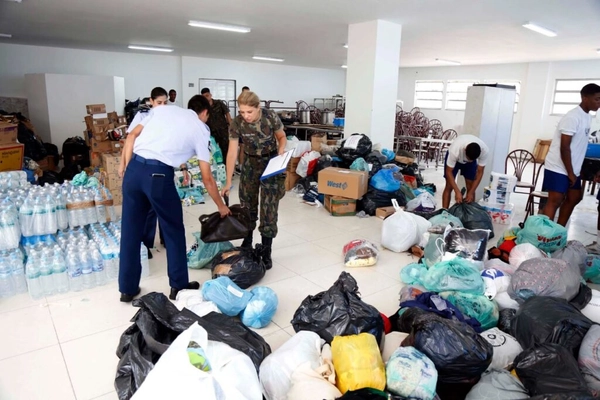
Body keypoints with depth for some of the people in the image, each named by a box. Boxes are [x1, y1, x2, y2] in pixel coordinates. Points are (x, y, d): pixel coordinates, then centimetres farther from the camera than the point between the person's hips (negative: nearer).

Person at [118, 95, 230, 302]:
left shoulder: (162, 109, 22)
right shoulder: (200, 129, 10)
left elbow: (132, 135, 12)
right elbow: (207, 178, 10)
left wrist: (125, 165, 15)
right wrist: (221, 206, 19)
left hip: (134, 168, 5)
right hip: (159, 174, -5)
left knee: (130, 230, 14)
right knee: (174, 231, 13)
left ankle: (127, 289, 26)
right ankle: (179, 285, 23)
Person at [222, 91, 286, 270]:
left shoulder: (271, 117, -21)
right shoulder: (237, 124, -19)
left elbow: (282, 137, -3)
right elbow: (232, 153, -17)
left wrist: (280, 153, -23)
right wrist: (228, 182, -19)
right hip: (250, 163, 2)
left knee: (269, 207, -7)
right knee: (247, 204, 10)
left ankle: (266, 252, 0)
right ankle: (247, 242, 32)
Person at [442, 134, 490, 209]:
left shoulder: (485, 150, -35)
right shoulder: (455, 150, -43)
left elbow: (479, 172, -23)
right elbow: (449, 172, -32)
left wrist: (471, 192, -25)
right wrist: (457, 191, -36)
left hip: (471, 158, 2)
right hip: (454, 158, -2)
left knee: (470, 188, -3)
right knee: (449, 187, -8)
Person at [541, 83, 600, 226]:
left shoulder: (587, 117, 11)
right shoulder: (573, 117, -17)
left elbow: (579, 146, 16)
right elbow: (564, 148, -20)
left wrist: (574, 172, 15)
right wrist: (570, 173, -16)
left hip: (572, 168, 10)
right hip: (558, 168, -10)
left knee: (574, 198, 15)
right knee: (555, 201, -11)